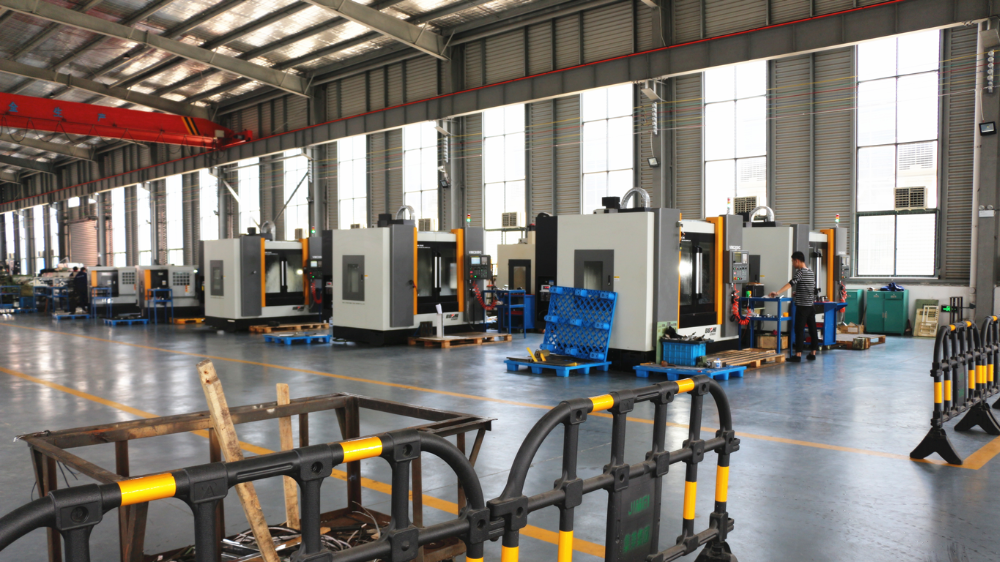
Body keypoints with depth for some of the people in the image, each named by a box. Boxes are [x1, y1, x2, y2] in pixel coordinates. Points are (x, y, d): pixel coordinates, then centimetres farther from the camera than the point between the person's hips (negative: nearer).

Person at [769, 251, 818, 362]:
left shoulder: (800, 272, -11)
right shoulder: (812, 272, 14)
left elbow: (790, 284, -25)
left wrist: (777, 292, -33)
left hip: (802, 306, -8)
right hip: (811, 305, 8)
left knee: (799, 330, -6)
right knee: (812, 329, 9)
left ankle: (798, 355, -7)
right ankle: (813, 353, 14)